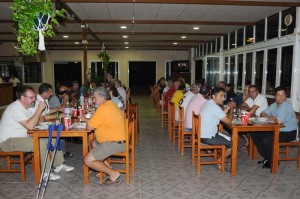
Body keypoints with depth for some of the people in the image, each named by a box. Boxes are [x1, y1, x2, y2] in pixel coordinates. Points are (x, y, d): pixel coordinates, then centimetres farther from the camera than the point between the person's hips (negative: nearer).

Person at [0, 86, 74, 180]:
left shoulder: (24, 107, 10)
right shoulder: (16, 108, -21)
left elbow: (37, 120, 10)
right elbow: (30, 126, -31)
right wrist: (40, 109, -26)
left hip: (22, 137, 10)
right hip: (8, 142, -10)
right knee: (40, 143, -30)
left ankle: (59, 165, 9)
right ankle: (46, 172, -15)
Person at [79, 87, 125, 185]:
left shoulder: (103, 109, -20)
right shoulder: (111, 104, 11)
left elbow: (89, 127, -16)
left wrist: (88, 122, 6)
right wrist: (87, 119, 16)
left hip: (114, 144, -11)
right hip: (119, 140, 11)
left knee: (88, 160, -9)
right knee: (94, 143, 30)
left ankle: (113, 174, -2)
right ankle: (104, 167, 21)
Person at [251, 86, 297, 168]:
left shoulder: (286, 105, -20)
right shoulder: (274, 105, 8)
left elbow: (279, 121, -29)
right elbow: (262, 114, 9)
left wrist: (271, 118, -8)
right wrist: (269, 117, -13)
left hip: (288, 133, -9)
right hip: (277, 130, 9)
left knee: (266, 140, -30)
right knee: (255, 135, -1)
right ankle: (267, 158, 8)